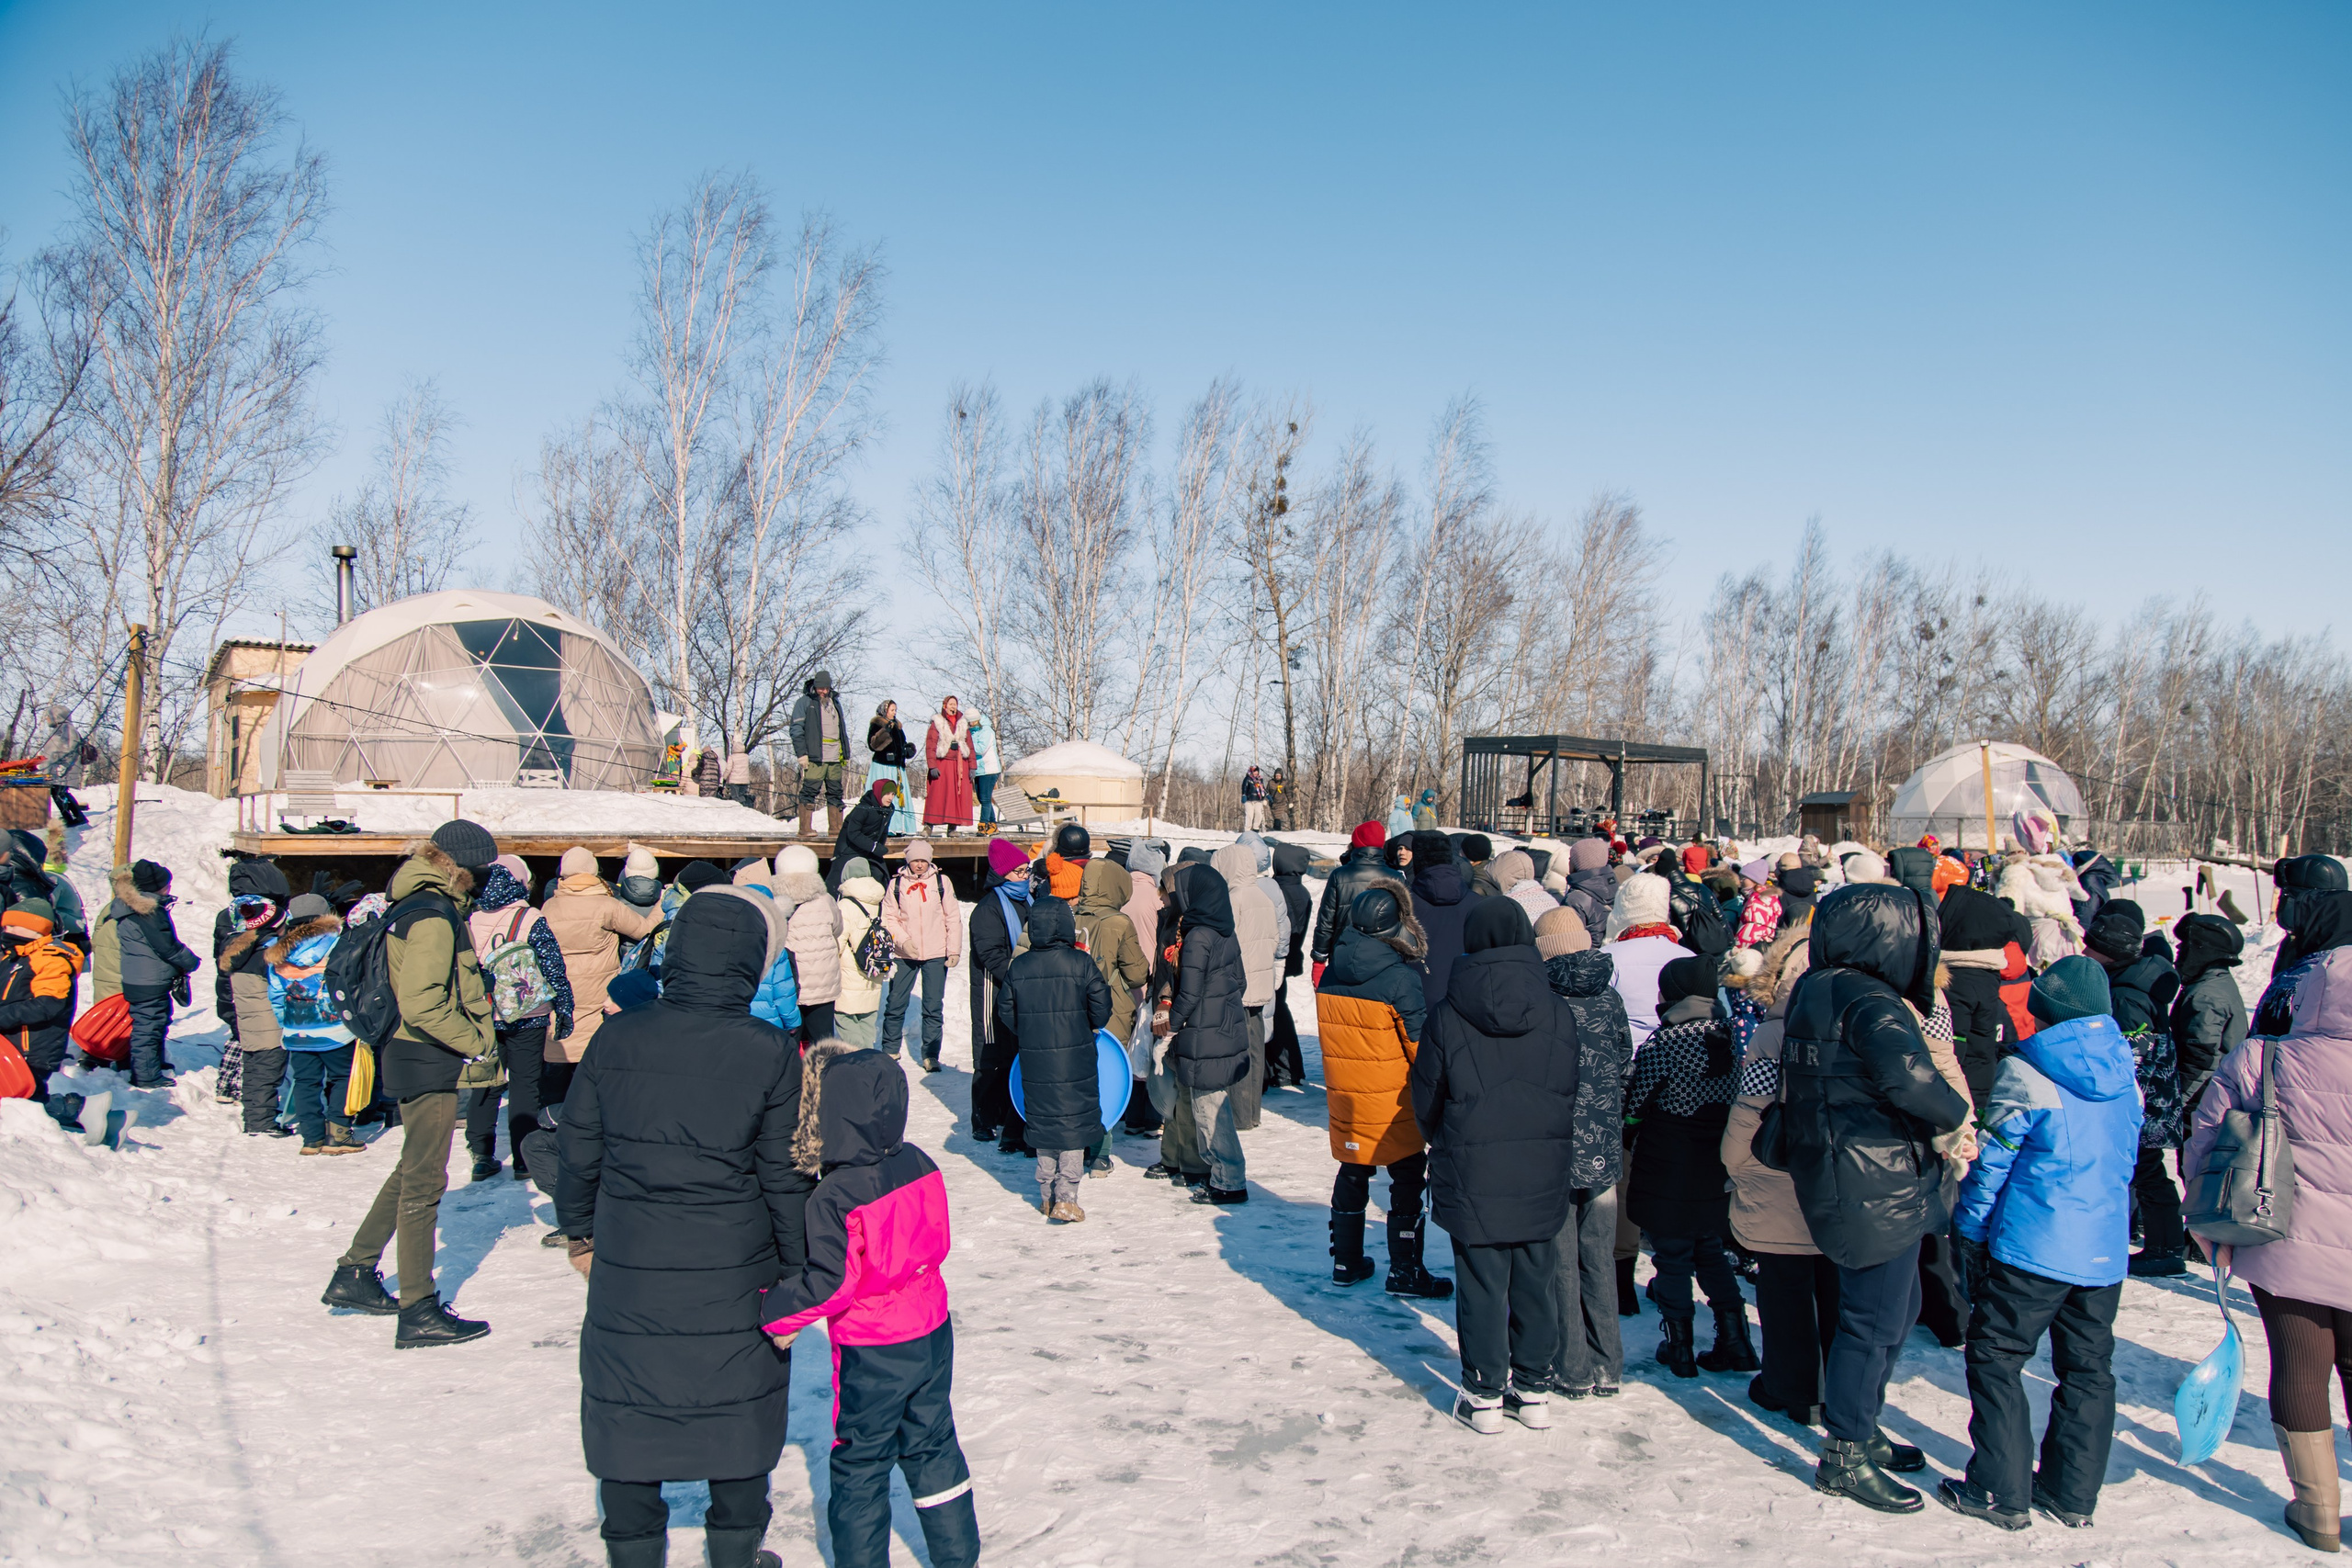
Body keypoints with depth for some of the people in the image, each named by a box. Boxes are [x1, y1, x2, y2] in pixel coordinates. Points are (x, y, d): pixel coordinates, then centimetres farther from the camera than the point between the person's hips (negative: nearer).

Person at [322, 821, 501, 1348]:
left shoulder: (416, 904, 12)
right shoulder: (433, 916, -19)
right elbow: (423, 1005, -26)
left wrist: (476, 1028, 12)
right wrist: (477, 1039, -16)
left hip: (410, 1055, 10)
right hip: (429, 1064, -10)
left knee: (413, 1172, 22)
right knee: (424, 1182, -2)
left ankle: (354, 1274, 30)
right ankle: (419, 1312, 6)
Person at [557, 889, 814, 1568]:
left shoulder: (615, 1038, -7)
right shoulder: (770, 1053, -13)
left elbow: (577, 1148, 3)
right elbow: (785, 1175, -7)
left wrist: (580, 1231, 19)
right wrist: (794, 1270, 4)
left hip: (627, 1274, 1)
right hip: (733, 1281, -1)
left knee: (626, 1423, 18)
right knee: (740, 1422, 18)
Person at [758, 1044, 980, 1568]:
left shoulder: (832, 1199, -23)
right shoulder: (919, 1164, -5)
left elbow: (829, 1282, -23)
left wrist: (775, 1312, -11)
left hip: (871, 1353, -6)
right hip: (931, 1332, 6)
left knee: (860, 1464, 12)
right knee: (933, 1447, 20)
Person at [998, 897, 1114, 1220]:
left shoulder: (1018, 967, 0)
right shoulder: (1080, 963, -10)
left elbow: (1005, 1011, 7)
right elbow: (1101, 1008, -6)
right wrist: (1089, 1027, 15)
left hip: (1034, 1060, 4)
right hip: (1075, 1060, -4)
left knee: (1043, 1121, 15)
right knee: (1074, 1123, 4)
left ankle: (1046, 1196, 22)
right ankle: (1065, 1199, 0)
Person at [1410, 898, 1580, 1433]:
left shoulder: (1448, 1015, -10)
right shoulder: (1558, 1012, -4)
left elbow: (1426, 1101, 0)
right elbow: (1575, 1095, 4)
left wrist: (1447, 1148, 18)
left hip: (1473, 1176, -2)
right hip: (1543, 1175, 2)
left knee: (1481, 1284, 7)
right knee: (1536, 1282, 13)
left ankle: (1485, 1395, 14)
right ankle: (1533, 1390, 23)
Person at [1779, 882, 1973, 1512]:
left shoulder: (1816, 989, 9)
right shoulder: (1868, 1001, -21)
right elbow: (1906, 1074, -35)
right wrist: (1953, 1117, -19)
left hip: (1838, 1173, 10)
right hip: (1877, 1184, -10)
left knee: (1892, 1307, 23)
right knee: (1875, 1319, 2)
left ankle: (1859, 1430, 36)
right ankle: (1844, 1455, 14)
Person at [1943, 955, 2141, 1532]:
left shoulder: (2027, 1073, -12)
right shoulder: (2124, 1075, 6)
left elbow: (1992, 1160, -9)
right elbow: (2126, 1160, 18)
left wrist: (1971, 1231, 1)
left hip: (2033, 1246, -6)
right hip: (2105, 1249, 6)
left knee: (1996, 1359, 4)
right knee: (2088, 1368, 15)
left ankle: (2002, 1493, 6)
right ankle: (2074, 1494, 22)